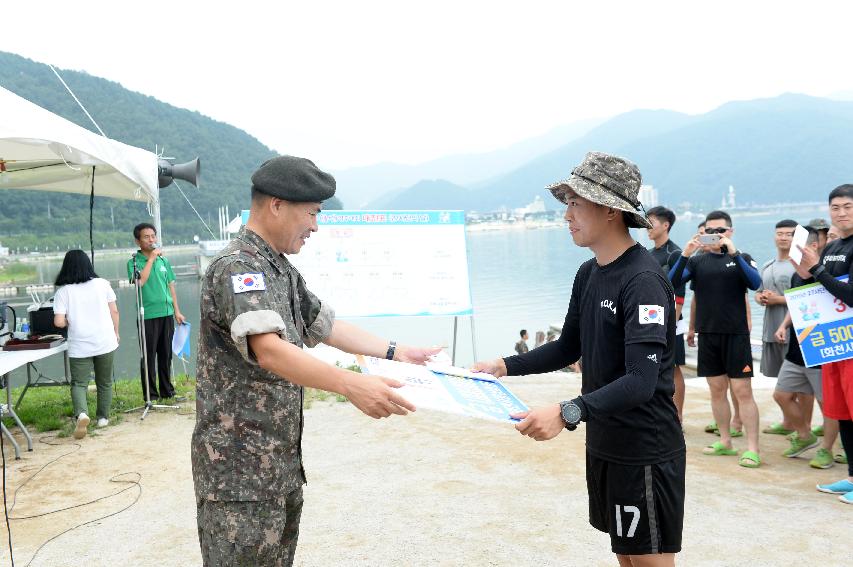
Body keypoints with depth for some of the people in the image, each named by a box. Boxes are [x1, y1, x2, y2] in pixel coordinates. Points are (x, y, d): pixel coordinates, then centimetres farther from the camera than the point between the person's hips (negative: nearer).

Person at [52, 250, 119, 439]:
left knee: (79, 384, 4)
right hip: (105, 342, 2)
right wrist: (116, 332, 16)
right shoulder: (102, 284, -1)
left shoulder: (63, 291, -6)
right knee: (105, 382, 17)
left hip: (80, 346, -2)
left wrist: (70, 322, 8)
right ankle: (103, 417, 24)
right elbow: (114, 312, 3)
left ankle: (81, 413, -20)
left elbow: (59, 322, -13)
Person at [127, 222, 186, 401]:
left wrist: (177, 311, 13)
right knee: (149, 356, 1)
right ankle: (151, 394, 9)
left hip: (167, 313, 5)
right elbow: (140, 281, -22)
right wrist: (151, 258, -18)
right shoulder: (134, 262, -4)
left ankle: (167, 390, 23)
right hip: (148, 315, -5)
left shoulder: (163, 260, 11)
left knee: (166, 354, 12)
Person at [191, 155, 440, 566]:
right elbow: (269, 350, -32)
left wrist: (394, 352, 15)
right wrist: (350, 385, -42)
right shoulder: (236, 267, -18)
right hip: (238, 466, -9)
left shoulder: (281, 270, 13)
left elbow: (324, 325, 20)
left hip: (282, 459, 9)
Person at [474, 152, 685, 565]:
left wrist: (568, 413, -40)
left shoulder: (643, 281, -22)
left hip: (645, 452, -8)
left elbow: (641, 383, -29)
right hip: (603, 445, 8)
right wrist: (506, 366, 4)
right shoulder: (588, 273, 5)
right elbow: (569, 347, 14)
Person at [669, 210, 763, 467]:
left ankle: (752, 448, 0)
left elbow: (755, 283, -16)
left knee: (742, 391, -4)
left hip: (736, 334, -3)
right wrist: (684, 254, -18)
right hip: (707, 334, 3)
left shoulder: (741, 258, 3)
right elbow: (672, 283, -6)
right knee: (717, 390, 11)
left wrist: (733, 253, -23)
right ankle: (725, 441, 22)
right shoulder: (697, 261, 8)